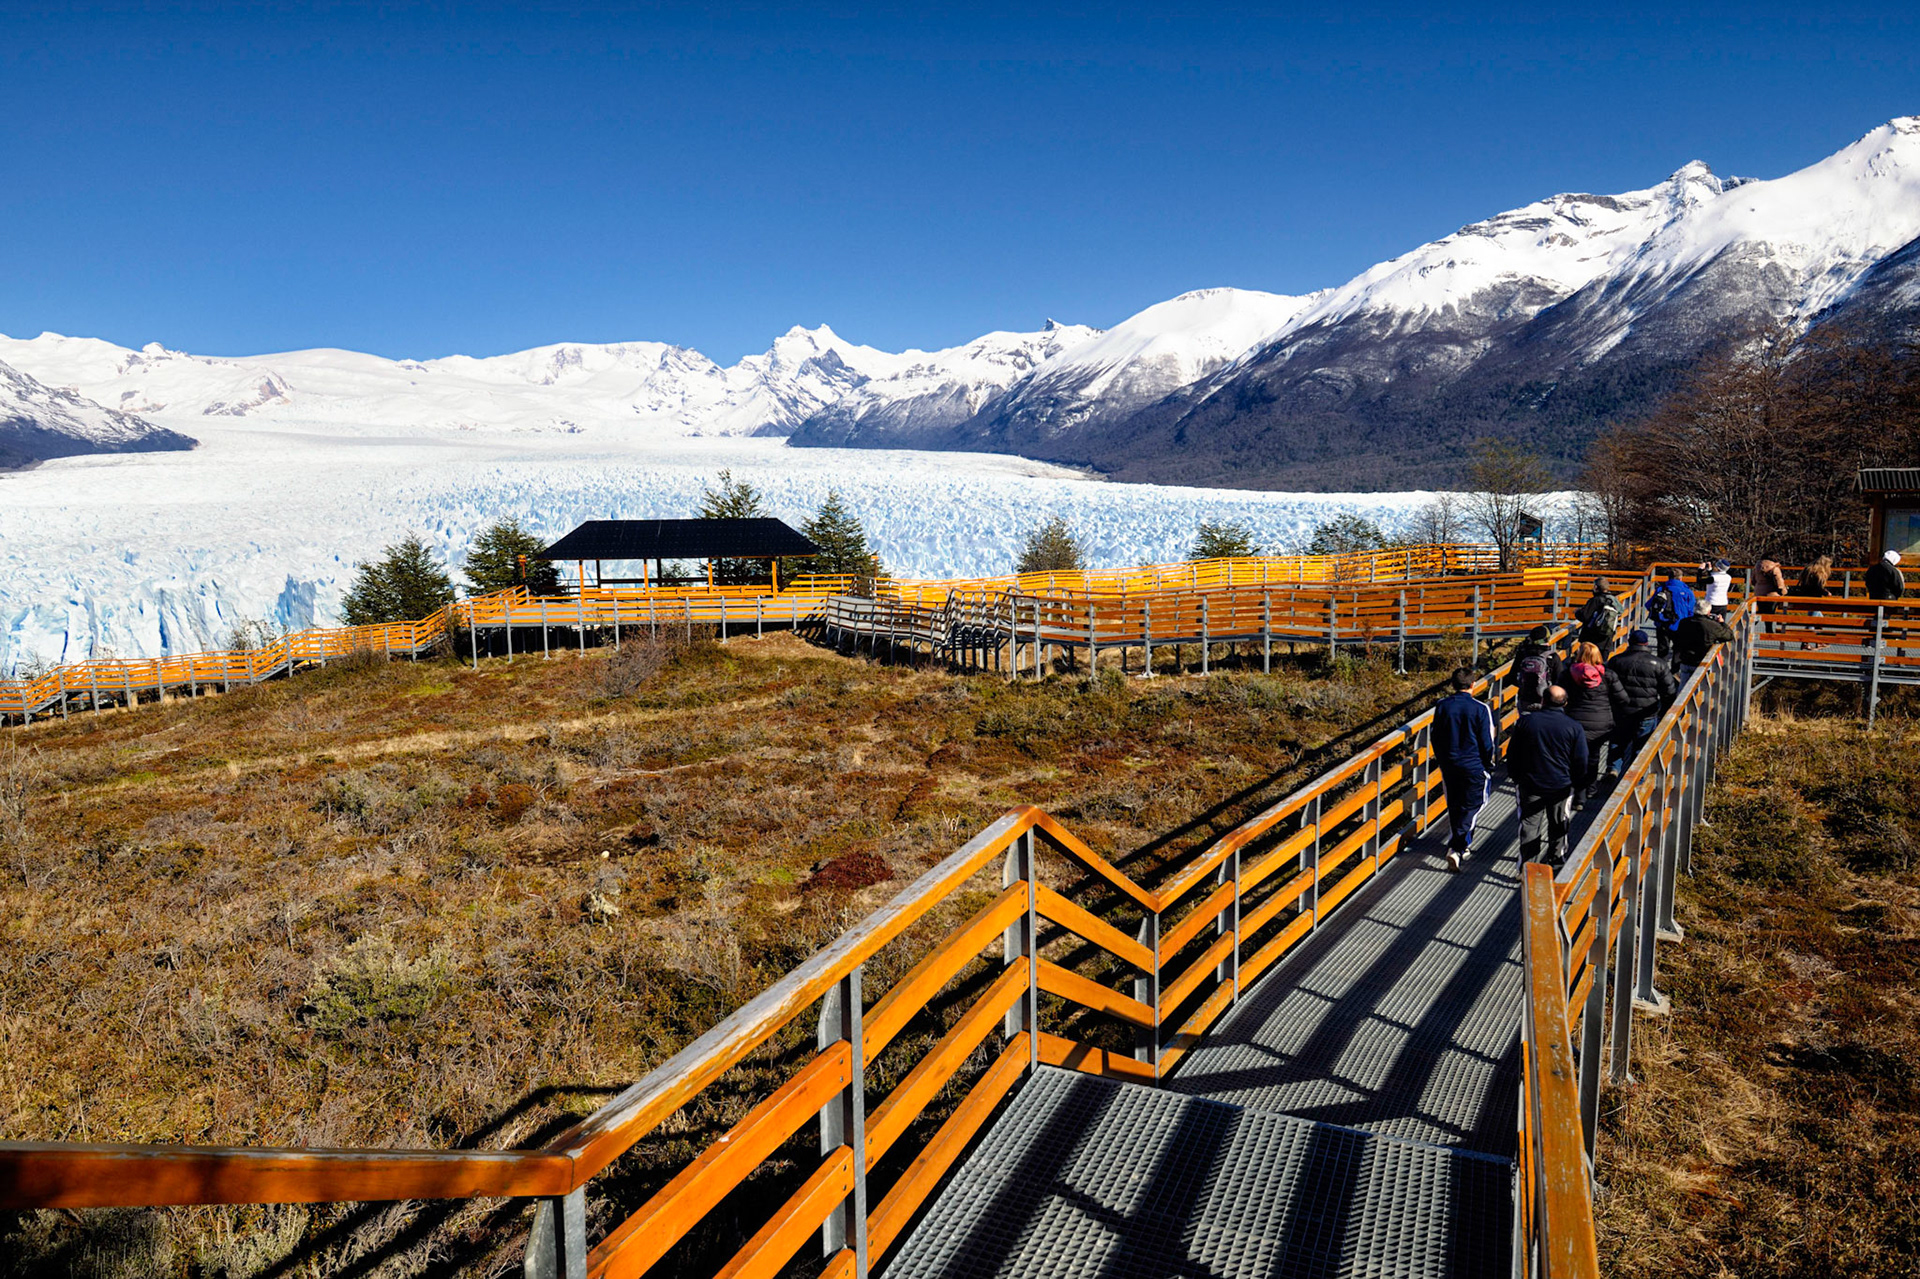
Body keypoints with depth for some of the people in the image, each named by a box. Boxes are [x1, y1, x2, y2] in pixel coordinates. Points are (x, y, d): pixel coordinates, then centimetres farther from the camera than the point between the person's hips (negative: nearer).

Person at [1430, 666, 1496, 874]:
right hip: (1473, 766, -4)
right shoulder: (1480, 709, -13)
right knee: (1472, 806, 3)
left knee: (1454, 807, 17)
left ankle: (1464, 845, 31)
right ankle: (1456, 849, -12)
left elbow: (1436, 738, 6)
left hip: (1449, 765, 4)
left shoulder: (1442, 706, -2)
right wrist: (1489, 767, 7)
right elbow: (1487, 742, -8)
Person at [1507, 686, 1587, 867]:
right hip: (1561, 786, 0)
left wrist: (1516, 777, 12)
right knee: (1558, 825, 20)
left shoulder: (1526, 721, -8)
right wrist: (1576, 782, 12)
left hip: (1530, 784, 0)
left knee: (1530, 825, 5)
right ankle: (1558, 857, 38)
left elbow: (1512, 752, -1)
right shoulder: (1574, 728, -11)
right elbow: (1581, 762, -6)